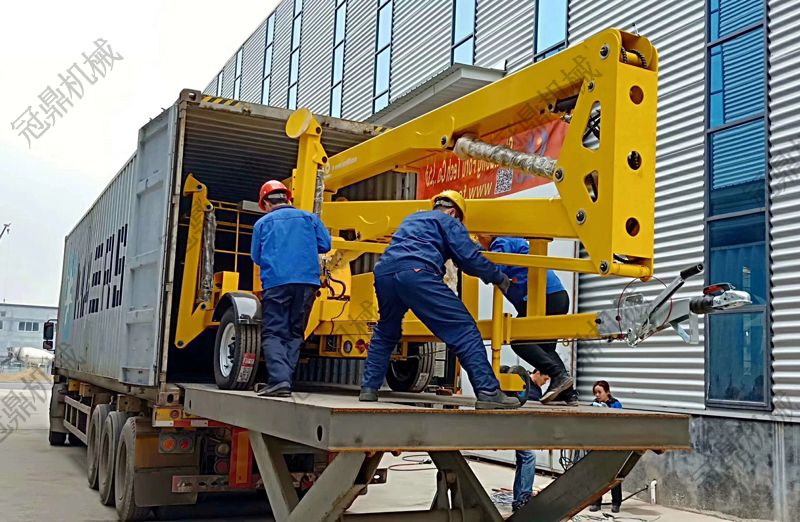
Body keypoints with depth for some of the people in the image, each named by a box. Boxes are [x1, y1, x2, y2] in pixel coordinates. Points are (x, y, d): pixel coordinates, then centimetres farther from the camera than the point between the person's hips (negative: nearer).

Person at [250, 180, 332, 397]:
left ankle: (279, 380, -18)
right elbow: (325, 245, 10)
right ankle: (285, 380, 6)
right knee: (295, 334, 11)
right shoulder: (309, 217, 14)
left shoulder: (262, 223, 12)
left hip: (275, 282, -2)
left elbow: (257, 257, 16)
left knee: (273, 334, -2)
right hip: (307, 282, 2)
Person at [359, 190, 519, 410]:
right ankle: (488, 392, -12)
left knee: (385, 334, 29)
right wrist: (500, 278, 19)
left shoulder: (412, 218, 38)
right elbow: (470, 259, 6)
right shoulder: (449, 222, 18)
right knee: (463, 330, -4)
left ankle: (369, 389, 24)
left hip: (384, 272, 7)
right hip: (417, 273, -7)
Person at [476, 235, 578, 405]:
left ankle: (559, 374, -17)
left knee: (519, 340, -6)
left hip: (544, 296, -10)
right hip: (559, 296, 10)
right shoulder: (515, 242, 29)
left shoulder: (502, 243, 0)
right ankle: (568, 393, 4)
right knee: (545, 347, 13)